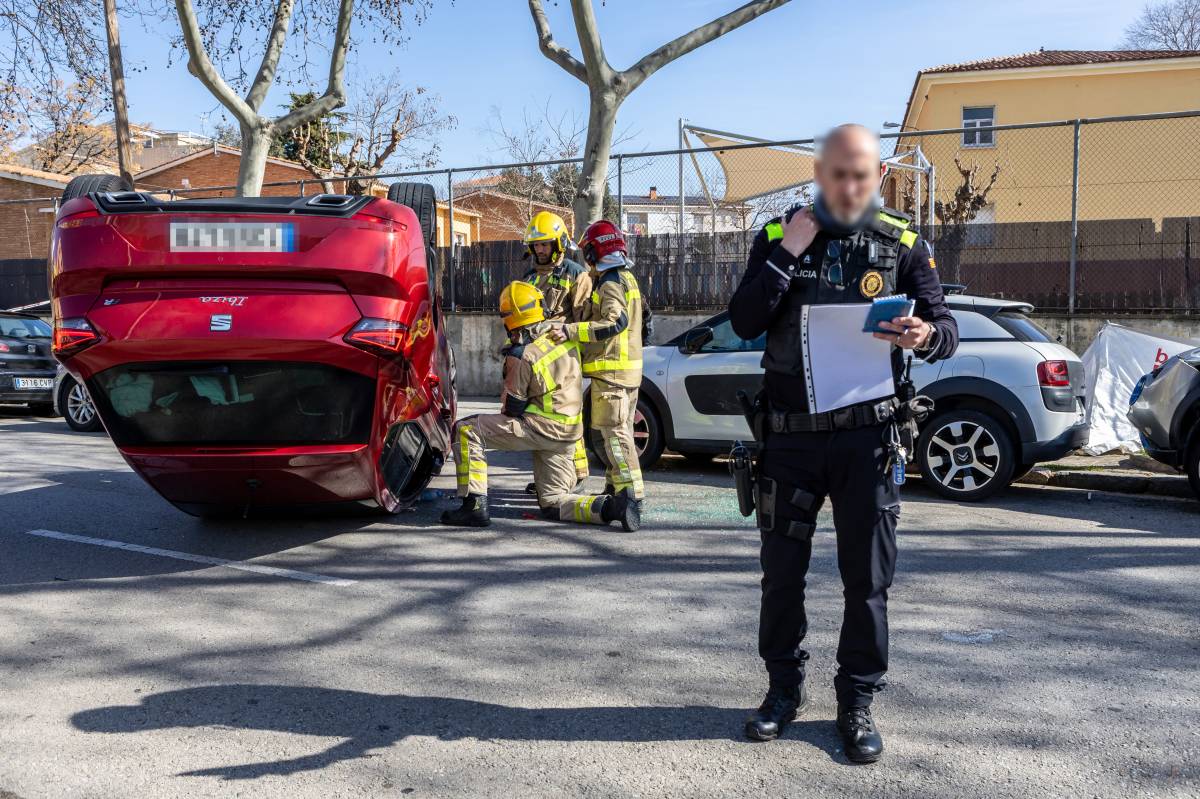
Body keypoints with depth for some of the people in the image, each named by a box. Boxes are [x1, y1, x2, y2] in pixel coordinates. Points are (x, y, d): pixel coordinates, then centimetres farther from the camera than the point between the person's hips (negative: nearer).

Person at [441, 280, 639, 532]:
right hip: (569, 432, 7)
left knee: (466, 431, -2)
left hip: (541, 428, -7)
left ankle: (475, 506, -7)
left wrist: (504, 420, 14)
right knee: (553, 504, 15)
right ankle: (612, 506, -8)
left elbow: (512, 406, -7)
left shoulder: (521, 355, -16)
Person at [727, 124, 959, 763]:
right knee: (782, 571, 10)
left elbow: (945, 329, -1)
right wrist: (785, 256, -15)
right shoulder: (777, 236, 4)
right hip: (789, 432, 1)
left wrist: (925, 336, -24)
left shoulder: (902, 243, 3)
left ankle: (856, 702, 24)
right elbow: (744, 324, -6)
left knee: (868, 577, 6)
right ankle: (784, 687, 30)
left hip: (866, 434, 0)